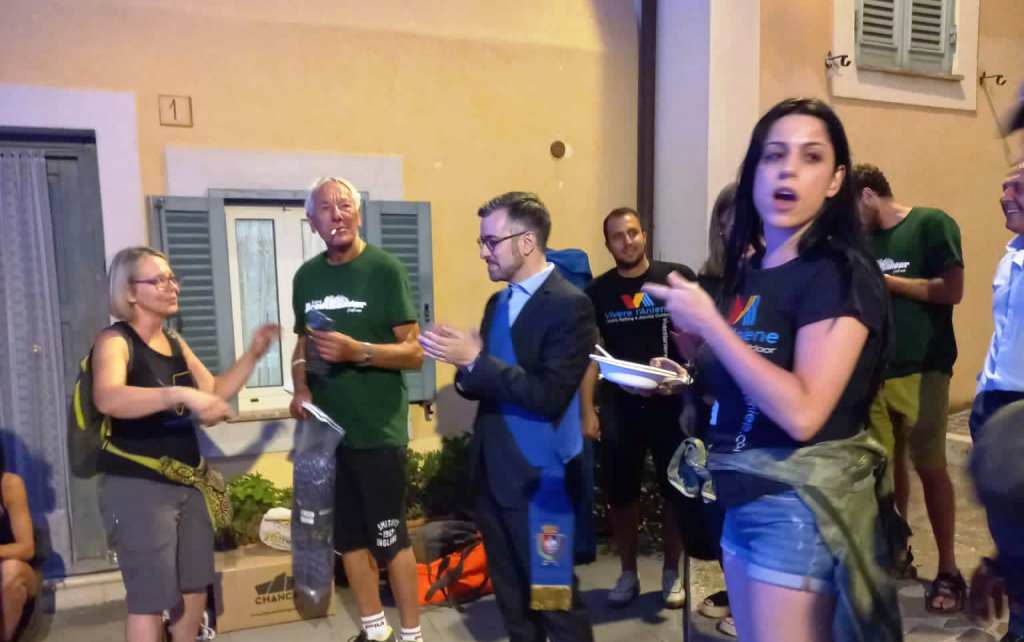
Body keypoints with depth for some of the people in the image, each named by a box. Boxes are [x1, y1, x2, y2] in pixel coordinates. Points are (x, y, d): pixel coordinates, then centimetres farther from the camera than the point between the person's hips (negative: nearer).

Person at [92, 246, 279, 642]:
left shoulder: (175, 343, 10)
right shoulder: (115, 341, -13)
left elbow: (215, 392, 16)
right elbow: (108, 400, -33)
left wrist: (252, 355, 4)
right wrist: (183, 394, -45)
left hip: (189, 482, 7)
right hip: (138, 486, -7)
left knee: (195, 587, 17)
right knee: (151, 597, 0)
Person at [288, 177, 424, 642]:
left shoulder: (385, 269, -10)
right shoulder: (306, 277, 7)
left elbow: (414, 352, -11)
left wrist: (357, 351, -25)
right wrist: (300, 387, -1)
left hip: (378, 429, -5)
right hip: (327, 427, 6)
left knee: (389, 536, 3)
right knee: (348, 535, 15)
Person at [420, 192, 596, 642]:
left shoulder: (569, 305, -15)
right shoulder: (497, 303, 11)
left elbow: (549, 396, -23)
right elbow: (485, 386, 12)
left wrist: (475, 361, -23)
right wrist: (466, 372, -10)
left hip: (539, 478, -8)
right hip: (492, 472, 8)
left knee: (552, 598, 5)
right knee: (510, 596, 21)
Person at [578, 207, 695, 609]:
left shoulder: (678, 278, -3)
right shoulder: (597, 291, 3)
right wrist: (587, 412, -3)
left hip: (672, 403, -1)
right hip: (619, 405, 2)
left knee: (675, 489, 9)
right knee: (620, 492, 8)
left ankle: (671, 572, 28)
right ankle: (628, 573, 27)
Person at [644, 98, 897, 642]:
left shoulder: (841, 273, -15)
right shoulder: (748, 270, 7)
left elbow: (801, 413, -25)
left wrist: (709, 323, -22)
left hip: (804, 503, -7)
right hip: (745, 495, 8)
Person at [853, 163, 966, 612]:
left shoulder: (931, 224, -4)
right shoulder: (864, 240, 13)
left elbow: (951, 290, -12)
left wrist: (886, 281, -10)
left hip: (920, 370, -5)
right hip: (874, 369, 5)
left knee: (930, 468, 0)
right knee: (887, 465, 10)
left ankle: (948, 571, 13)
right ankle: (897, 553, 26)